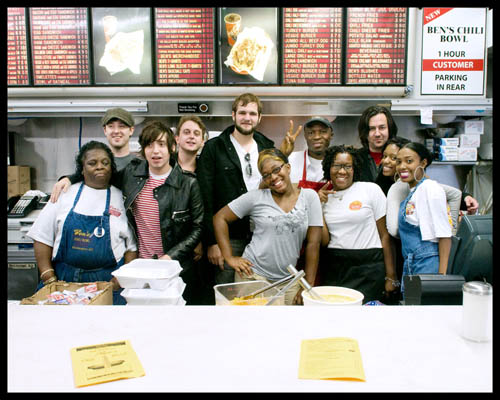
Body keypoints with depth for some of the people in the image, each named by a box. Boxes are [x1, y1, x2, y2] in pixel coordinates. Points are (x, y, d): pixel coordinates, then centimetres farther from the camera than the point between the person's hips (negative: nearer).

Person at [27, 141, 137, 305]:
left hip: (108, 281, -1)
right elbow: (42, 238, 7)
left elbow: (132, 247, 4)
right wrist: (48, 277, -2)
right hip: (62, 278, 1)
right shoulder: (65, 194, 7)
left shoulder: (122, 199, 5)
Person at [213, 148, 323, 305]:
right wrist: (229, 257, -3)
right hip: (253, 274, -1)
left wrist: (308, 286, -3)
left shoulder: (309, 196, -1)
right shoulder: (256, 197, -3)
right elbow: (220, 218, 2)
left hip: (289, 280, 1)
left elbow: (313, 244, -2)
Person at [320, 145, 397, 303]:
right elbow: (324, 241, 4)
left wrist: (391, 277, -4)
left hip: (369, 267, -2)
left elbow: (385, 235, -1)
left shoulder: (371, 190, 0)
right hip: (334, 269, 3)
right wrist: (318, 208, -2)